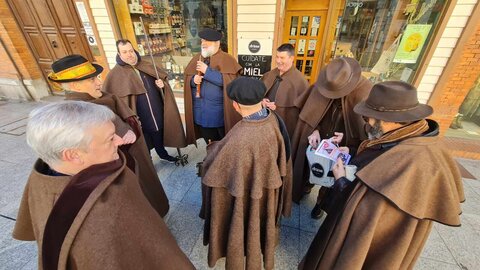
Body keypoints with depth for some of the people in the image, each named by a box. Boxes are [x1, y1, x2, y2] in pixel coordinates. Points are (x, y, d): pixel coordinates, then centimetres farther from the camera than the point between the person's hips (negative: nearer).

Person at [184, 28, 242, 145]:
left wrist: (207, 71, -20)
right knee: (210, 143, 20)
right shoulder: (196, 59, 9)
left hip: (220, 112, -4)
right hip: (201, 111, 5)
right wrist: (193, 80, -13)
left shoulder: (226, 59, -7)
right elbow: (187, 80, 11)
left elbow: (228, 81, -20)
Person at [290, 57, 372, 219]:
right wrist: (314, 130, -19)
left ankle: (321, 202, 47)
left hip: (341, 148, -2)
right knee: (310, 168, 23)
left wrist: (346, 138, -25)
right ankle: (306, 187, 54)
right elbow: (311, 114, -4)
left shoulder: (365, 94, -23)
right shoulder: (323, 85, -15)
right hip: (317, 141, 2)